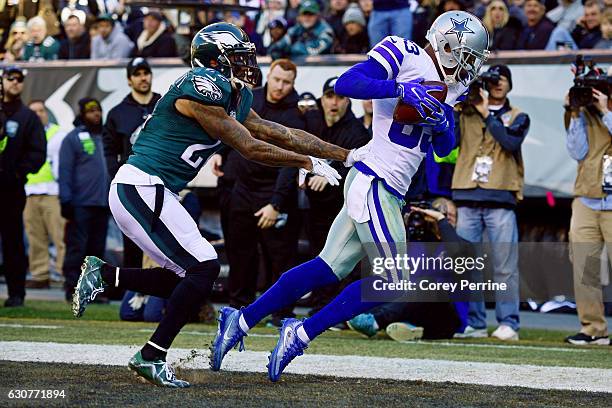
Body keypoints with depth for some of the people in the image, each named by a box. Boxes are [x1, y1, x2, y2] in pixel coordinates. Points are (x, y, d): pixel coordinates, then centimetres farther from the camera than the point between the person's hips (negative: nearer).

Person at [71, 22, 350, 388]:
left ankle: (103, 274, 15)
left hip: (152, 192, 10)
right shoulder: (202, 88, -14)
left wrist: (348, 155, 16)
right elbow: (250, 148, -13)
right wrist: (310, 163, -5)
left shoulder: (235, 99, 15)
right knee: (204, 268, -11)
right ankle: (152, 357, -6)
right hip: (141, 188, -10)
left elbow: (283, 134, 17)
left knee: (184, 278, 10)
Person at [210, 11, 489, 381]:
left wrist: (442, 123, -5)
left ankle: (241, 321, 14)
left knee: (330, 268, 8)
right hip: (374, 181, -9)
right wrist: (401, 90, -26)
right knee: (392, 281, -9)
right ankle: (301, 334, -1)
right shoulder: (404, 54, -7)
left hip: (388, 192, 9)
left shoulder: (447, 86, 18)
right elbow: (345, 84, -17)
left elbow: (445, 149, 17)